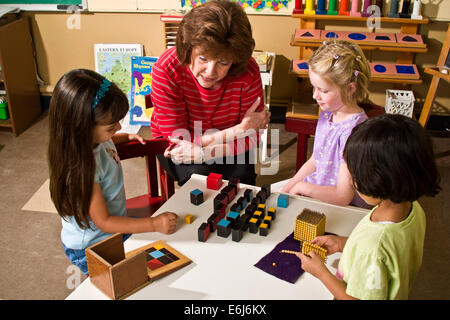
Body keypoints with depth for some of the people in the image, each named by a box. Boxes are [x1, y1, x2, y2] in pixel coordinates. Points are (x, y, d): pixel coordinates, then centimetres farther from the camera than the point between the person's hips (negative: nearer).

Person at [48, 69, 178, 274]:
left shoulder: (95, 138, -11)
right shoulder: (82, 168, -35)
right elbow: (104, 222, -27)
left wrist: (127, 137, 9)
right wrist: (154, 224, -29)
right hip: (92, 249, -8)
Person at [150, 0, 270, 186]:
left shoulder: (248, 73, -25)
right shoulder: (166, 70, -29)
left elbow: (251, 139, -17)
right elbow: (179, 141, -25)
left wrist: (203, 153, -32)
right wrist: (239, 129, -29)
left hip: (228, 146, 2)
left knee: (241, 179, -24)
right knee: (200, 178, -28)